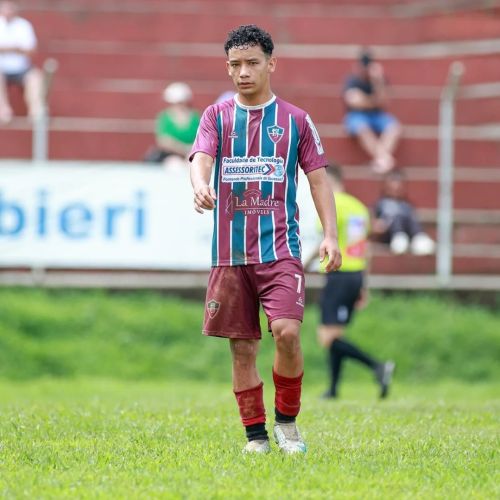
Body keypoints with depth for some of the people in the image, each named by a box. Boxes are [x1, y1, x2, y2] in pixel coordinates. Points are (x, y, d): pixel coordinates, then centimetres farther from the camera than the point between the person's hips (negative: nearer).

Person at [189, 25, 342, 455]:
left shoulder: (295, 120, 7)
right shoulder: (217, 117, 8)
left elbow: (318, 178, 8)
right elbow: (201, 158, -8)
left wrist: (330, 236, -2)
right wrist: (201, 186, -32)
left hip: (280, 248, -1)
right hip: (230, 253, 2)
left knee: (287, 331, -18)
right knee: (242, 347, 2)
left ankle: (287, 422, 2)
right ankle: (256, 435, 13)